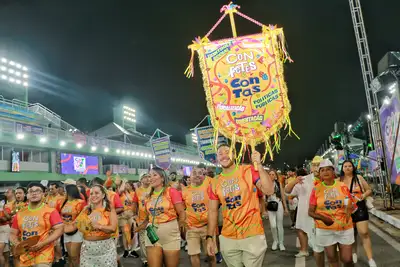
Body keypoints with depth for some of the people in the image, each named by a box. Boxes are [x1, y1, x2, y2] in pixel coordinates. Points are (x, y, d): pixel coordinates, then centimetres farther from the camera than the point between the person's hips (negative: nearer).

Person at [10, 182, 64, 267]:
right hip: (24, 257, 5)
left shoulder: (50, 211, -7)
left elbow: (60, 229, -13)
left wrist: (42, 243, -21)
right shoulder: (20, 214, 10)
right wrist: (16, 243, -5)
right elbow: (12, 233, 16)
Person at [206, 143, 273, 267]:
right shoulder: (215, 183, 3)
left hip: (253, 236, -3)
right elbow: (212, 211, 6)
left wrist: (259, 165, -24)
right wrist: (209, 238, 2)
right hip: (228, 238, 3)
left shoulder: (249, 171, -6)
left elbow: (269, 191, -17)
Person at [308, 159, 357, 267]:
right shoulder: (316, 189, -6)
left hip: (345, 228, 1)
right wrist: (322, 217, -22)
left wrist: (350, 208, -14)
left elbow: (352, 205, 9)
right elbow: (310, 212, -5)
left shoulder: (342, 186, -2)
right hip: (325, 230, 0)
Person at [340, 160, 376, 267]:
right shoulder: (339, 180, 4)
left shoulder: (359, 178, 1)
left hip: (359, 207, -2)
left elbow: (369, 190, 4)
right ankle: (354, 253, 33)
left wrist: (363, 196, -14)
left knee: (364, 233, -10)